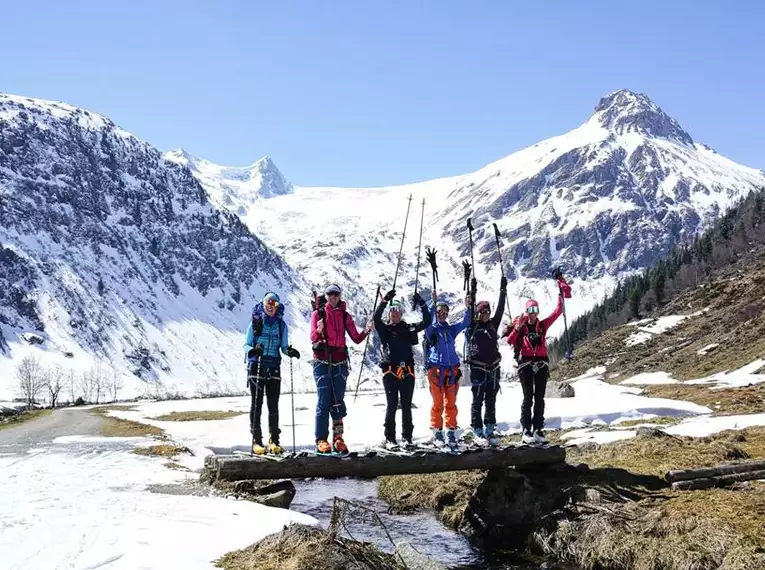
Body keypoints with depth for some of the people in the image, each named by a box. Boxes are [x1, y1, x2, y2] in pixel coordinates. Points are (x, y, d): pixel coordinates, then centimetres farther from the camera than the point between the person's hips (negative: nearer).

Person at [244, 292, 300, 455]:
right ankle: (256, 440, 1)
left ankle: (274, 440, 7)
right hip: (256, 366, -2)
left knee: (273, 405, 1)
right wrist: (252, 350, -21)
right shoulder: (255, 323, 2)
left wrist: (290, 351, -12)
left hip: (274, 367, 2)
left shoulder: (281, 325, 8)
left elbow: (283, 347, 11)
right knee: (257, 403, -2)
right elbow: (246, 345, 2)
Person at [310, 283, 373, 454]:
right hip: (322, 362, -3)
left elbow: (356, 338, 7)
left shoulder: (345, 315, 11)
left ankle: (338, 438, 4)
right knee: (324, 401, -8)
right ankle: (321, 440, -6)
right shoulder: (318, 313, 4)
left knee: (338, 401, 1)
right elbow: (313, 338, -7)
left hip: (340, 363, 3)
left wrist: (366, 331, -12)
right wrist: (319, 330, -28)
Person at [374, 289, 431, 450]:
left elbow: (426, 322, 7)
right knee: (392, 405, -3)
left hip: (407, 371, 3)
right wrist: (385, 300, -24)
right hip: (390, 371, -3)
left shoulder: (408, 328, 13)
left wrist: (422, 304, -4)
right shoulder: (384, 328, 5)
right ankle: (390, 438, 3)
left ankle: (407, 437, 13)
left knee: (406, 406, 6)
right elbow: (376, 318, -15)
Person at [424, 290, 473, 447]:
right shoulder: (431, 329, 4)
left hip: (452, 370, 4)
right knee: (438, 403, -2)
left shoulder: (451, 329, 15)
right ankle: (437, 433, 5)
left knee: (451, 403, 4)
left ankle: (451, 432, 9)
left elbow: (465, 322, 7)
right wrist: (433, 303, -27)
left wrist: (467, 307, -8)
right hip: (436, 369, -3)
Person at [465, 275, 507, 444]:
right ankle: (478, 431, 2)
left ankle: (490, 430, 12)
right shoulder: (473, 326, -2)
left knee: (491, 401, 7)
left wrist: (503, 290, 9)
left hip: (493, 368, 4)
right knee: (478, 400, -2)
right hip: (478, 368, -4)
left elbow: (500, 309, 10)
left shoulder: (493, 324, 9)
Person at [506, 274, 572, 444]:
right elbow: (510, 341, -11)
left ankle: (538, 430, 7)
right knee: (528, 397, -5)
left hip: (541, 364, 3)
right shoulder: (520, 326, 3)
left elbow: (558, 311, 7)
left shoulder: (543, 325, 9)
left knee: (540, 398, 4)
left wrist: (562, 293, 4)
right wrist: (518, 327, -21)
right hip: (526, 364, -3)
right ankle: (526, 431, -4)